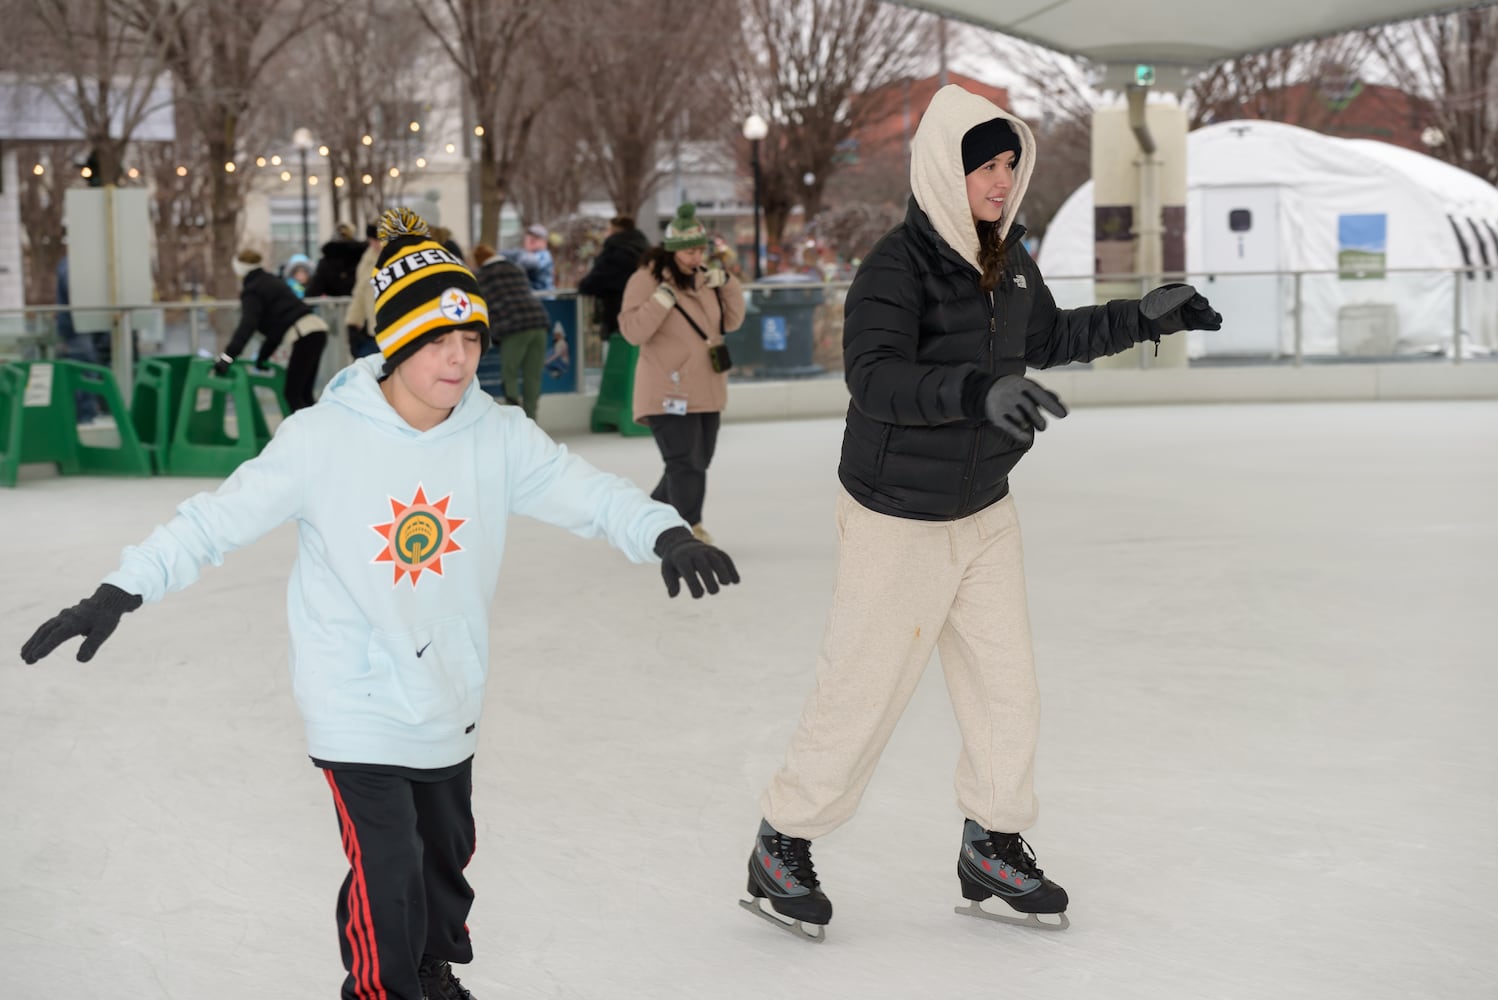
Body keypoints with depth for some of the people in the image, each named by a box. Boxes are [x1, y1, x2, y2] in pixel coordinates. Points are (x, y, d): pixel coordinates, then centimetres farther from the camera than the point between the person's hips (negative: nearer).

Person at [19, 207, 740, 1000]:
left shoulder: (497, 437, -8)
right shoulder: (323, 439, -18)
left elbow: (584, 492, -14)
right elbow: (219, 519, -15)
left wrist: (666, 534, -32)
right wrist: (119, 593, -19)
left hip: (449, 696, 5)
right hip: (356, 703, -4)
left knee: (446, 854, 21)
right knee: (386, 872, -6)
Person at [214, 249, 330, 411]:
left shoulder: (252, 291, -2)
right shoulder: (272, 281, 25)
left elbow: (247, 326, -17)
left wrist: (227, 356, -23)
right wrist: (263, 356, 31)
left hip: (304, 335, -9)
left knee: (293, 394, -4)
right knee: (303, 395, 13)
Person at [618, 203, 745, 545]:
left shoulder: (704, 277, 10)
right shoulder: (647, 279, -11)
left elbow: (731, 321, 14)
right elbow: (633, 331, -18)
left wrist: (727, 284, 0)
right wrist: (663, 297, -26)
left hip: (706, 390, 8)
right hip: (668, 392, -8)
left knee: (698, 462, 15)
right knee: (685, 463, -13)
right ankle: (691, 530, -10)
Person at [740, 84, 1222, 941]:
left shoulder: (1008, 258, 3)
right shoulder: (897, 267, -22)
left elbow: (1050, 337, 21)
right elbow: (874, 377, -35)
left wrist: (1145, 317, 15)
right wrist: (980, 390, -47)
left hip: (985, 510, 7)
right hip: (898, 518, -7)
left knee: (1008, 687, 11)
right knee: (864, 693, 0)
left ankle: (992, 850, 27)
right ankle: (781, 847, 18)